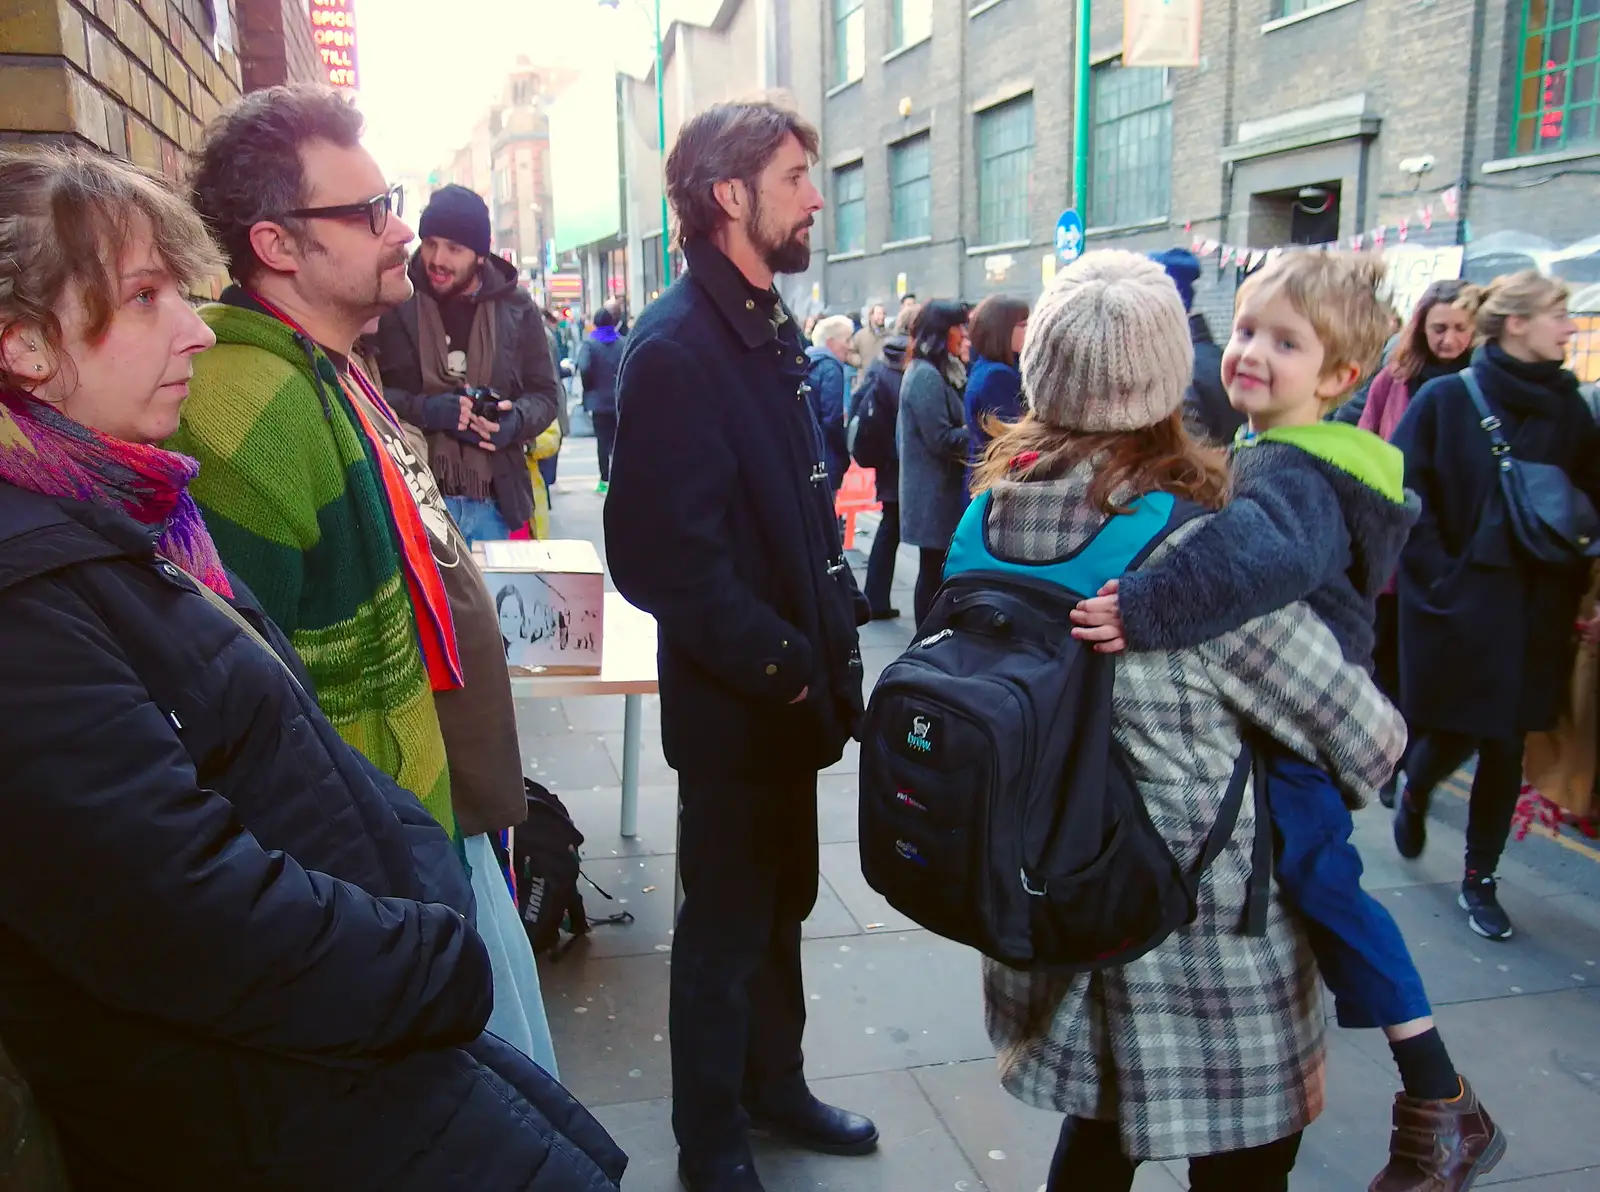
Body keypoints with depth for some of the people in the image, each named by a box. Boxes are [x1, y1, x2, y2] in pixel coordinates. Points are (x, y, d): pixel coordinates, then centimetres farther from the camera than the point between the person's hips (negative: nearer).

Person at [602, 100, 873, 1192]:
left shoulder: (773, 328, 10)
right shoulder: (676, 348, -20)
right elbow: (665, 558, -25)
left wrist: (834, 633, 8)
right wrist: (784, 668, -19)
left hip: (792, 691, 8)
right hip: (733, 705, -8)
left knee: (781, 903, 23)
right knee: (727, 927, 10)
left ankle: (775, 1085, 44)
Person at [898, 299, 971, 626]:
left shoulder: (932, 373, 16)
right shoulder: (926, 376, -16)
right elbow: (942, 439, -20)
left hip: (937, 489, 10)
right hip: (934, 492, -10)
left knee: (934, 571, 13)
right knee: (933, 572, -3)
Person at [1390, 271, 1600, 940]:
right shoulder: (1445, 400, -6)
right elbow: (1407, 497, -8)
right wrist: (1440, 579, -13)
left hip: (1536, 604, 4)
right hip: (1461, 600, -4)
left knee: (1506, 746, 8)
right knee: (1454, 733, 1)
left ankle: (1480, 880, 22)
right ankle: (1415, 793, 37)